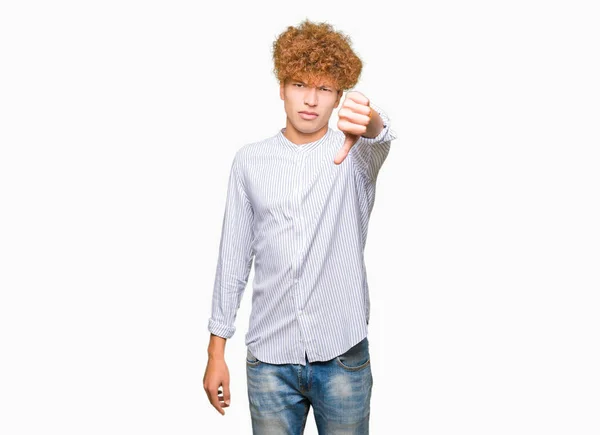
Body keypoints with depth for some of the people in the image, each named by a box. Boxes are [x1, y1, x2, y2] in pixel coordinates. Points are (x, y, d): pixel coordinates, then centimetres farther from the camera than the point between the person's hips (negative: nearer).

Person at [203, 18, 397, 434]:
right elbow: (233, 259, 6)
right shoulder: (250, 161, 4)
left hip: (343, 356, -1)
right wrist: (217, 352, 5)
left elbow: (380, 140, -27)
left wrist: (370, 124, -52)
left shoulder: (356, 152, -1)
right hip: (270, 358, 1)